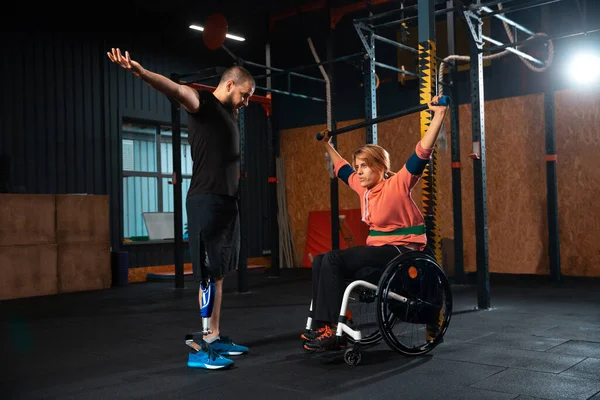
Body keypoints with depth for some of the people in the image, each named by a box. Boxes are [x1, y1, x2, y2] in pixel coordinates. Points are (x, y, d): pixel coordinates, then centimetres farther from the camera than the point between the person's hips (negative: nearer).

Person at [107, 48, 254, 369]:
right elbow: (175, 90, -30)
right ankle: (201, 348, -4)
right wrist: (141, 72, -47)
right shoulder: (203, 104, -9)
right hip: (206, 201, -10)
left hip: (228, 201, 10)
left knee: (219, 274, 13)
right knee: (208, 275, -9)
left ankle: (215, 338, 21)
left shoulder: (231, 111, 17)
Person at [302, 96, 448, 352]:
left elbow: (422, 153, -20)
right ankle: (321, 325, -7)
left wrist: (438, 115, -25)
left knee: (333, 260, -23)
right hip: (377, 250, 9)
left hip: (401, 252, -8)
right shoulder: (363, 187, 10)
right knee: (320, 261, -5)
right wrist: (327, 145, 39)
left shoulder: (398, 184, -10)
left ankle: (334, 329, -20)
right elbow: (342, 169, 29)